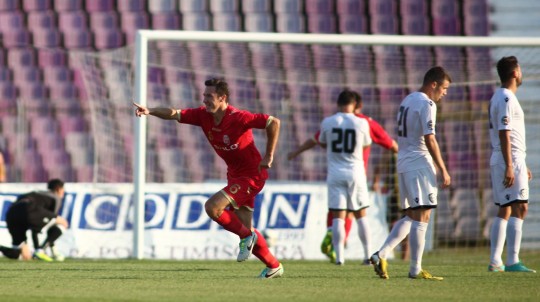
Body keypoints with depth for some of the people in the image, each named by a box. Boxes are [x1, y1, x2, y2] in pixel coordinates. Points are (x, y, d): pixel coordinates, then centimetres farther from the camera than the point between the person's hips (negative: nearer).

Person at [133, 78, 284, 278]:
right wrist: (150, 111, -26)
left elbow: (273, 122, -23)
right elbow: (174, 114, -8)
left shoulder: (238, 118, -24)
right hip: (234, 174, 8)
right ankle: (274, 266, 25)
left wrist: (268, 156, -20)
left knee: (212, 207, -21)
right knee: (244, 227, 10)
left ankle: (246, 237, 0)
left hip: (251, 175, -8)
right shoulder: (203, 115, -4)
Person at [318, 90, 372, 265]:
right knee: (360, 214, 12)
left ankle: (339, 256, -12)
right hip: (356, 172, 0)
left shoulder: (327, 123, -2)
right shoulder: (362, 123, -5)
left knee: (338, 216, -2)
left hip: (335, 173, 0)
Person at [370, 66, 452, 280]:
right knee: (421, 217, -6)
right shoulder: (427, 104, -11)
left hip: (403, 164, 9)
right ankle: (415, 269, -7)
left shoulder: (407, 100, 17)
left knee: (410, 217, 14)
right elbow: (429, 140, -17)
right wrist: (443, 170, -14)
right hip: (419, 164, -9)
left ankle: (381, 255, 4)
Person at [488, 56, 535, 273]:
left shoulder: (499, 97, 19)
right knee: (519, 208, -14)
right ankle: (512, 261, -21)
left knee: (504, 211, 11)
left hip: (499, 160, 10)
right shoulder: (506, 98, -13)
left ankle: (495, 262, 10)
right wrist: (509, 167, -24)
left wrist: (521, 165, 27)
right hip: (510, 159, -10)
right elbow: (504, 134, -20)